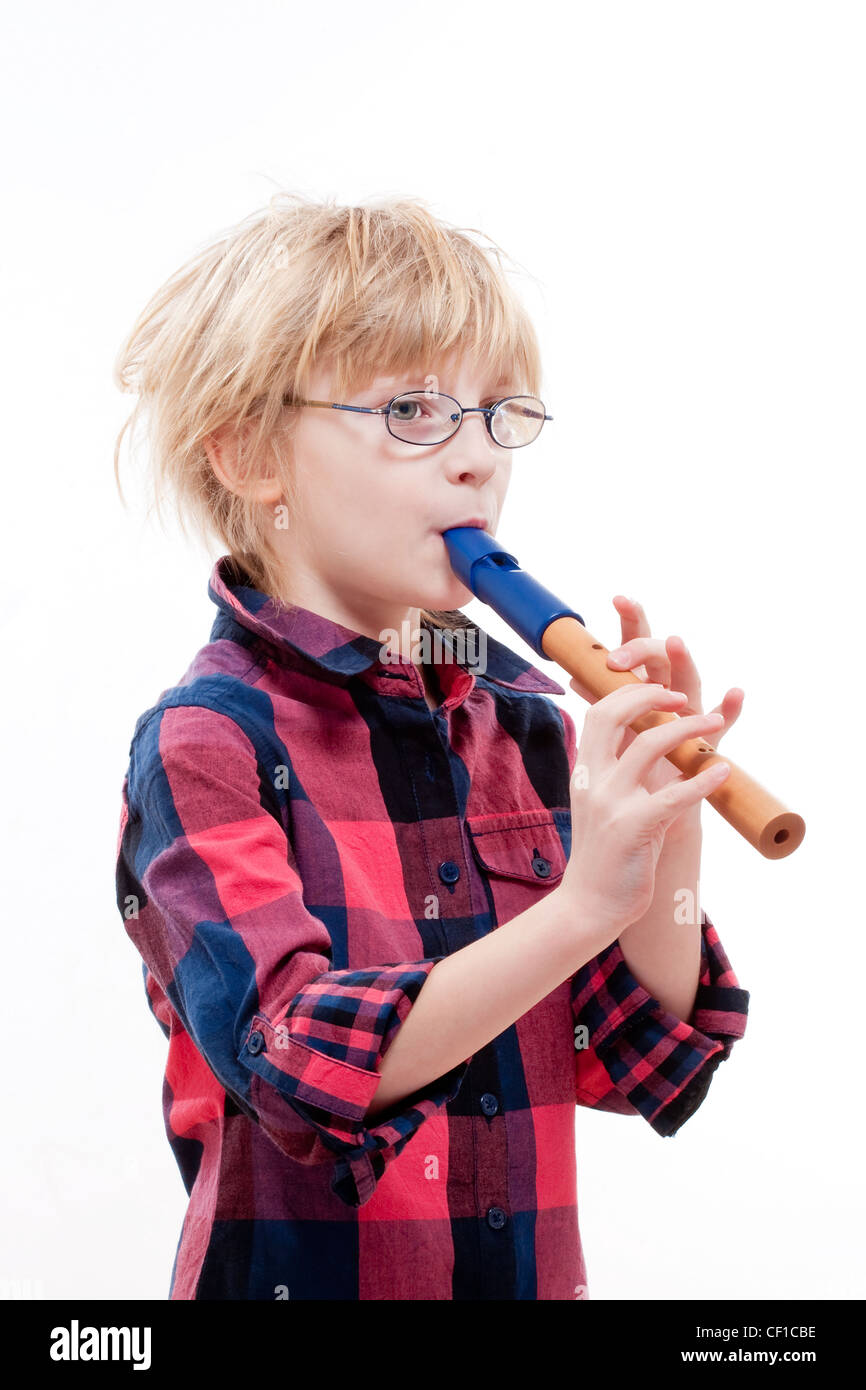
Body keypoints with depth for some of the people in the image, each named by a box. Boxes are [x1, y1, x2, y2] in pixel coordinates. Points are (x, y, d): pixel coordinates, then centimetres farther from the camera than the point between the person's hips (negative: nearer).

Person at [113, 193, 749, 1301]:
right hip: (300, 1266, -5)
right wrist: (581, 905, -32)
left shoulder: (527, 720, -1)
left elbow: (637, 1069, -2)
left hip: (533, 1268, 5)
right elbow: (301, 1069, -26)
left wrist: (670, 832, -16)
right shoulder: (206, 737, -15)